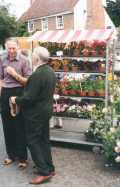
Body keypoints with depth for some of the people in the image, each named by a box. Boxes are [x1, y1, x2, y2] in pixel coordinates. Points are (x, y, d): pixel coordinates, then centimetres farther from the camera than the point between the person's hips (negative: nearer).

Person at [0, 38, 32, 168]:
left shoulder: (23, 60, -6)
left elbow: (28, 81, -6)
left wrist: (15, 74, -16)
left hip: (18, 93, -4)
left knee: (19, 127, 1)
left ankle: (22, 157, 14)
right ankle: (11, 154, 28)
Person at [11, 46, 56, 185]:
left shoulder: (37, 75, -25)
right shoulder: (50, 71, 5)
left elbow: (29, 97, -25)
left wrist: (16, 100, -8)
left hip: (36, 112, -9)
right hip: (46, 109, 9)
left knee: (33, 141, 2)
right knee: (44, 139, 17)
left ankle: (44, 172, 5)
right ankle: (49, 168, 26)